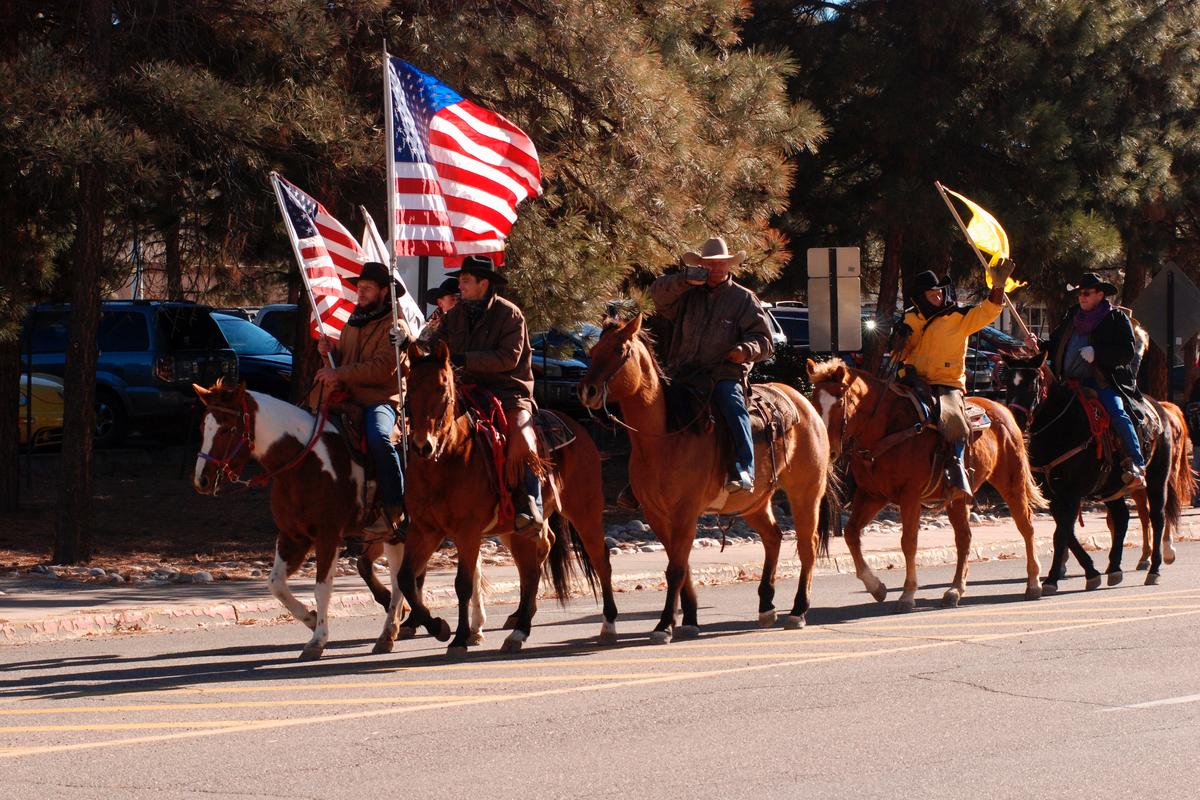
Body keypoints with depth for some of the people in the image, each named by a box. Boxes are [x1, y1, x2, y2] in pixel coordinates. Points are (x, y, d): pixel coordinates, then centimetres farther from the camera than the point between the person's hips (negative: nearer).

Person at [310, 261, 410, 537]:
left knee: (378, 437, -36)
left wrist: (340, 374, -21)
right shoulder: (354, 322, 20)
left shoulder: (394, 326, -5)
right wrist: (331, 351, 6)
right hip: (348, 399, 8)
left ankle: (395, 511, -33)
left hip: (381, 399, -8)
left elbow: (383, 368, -18)